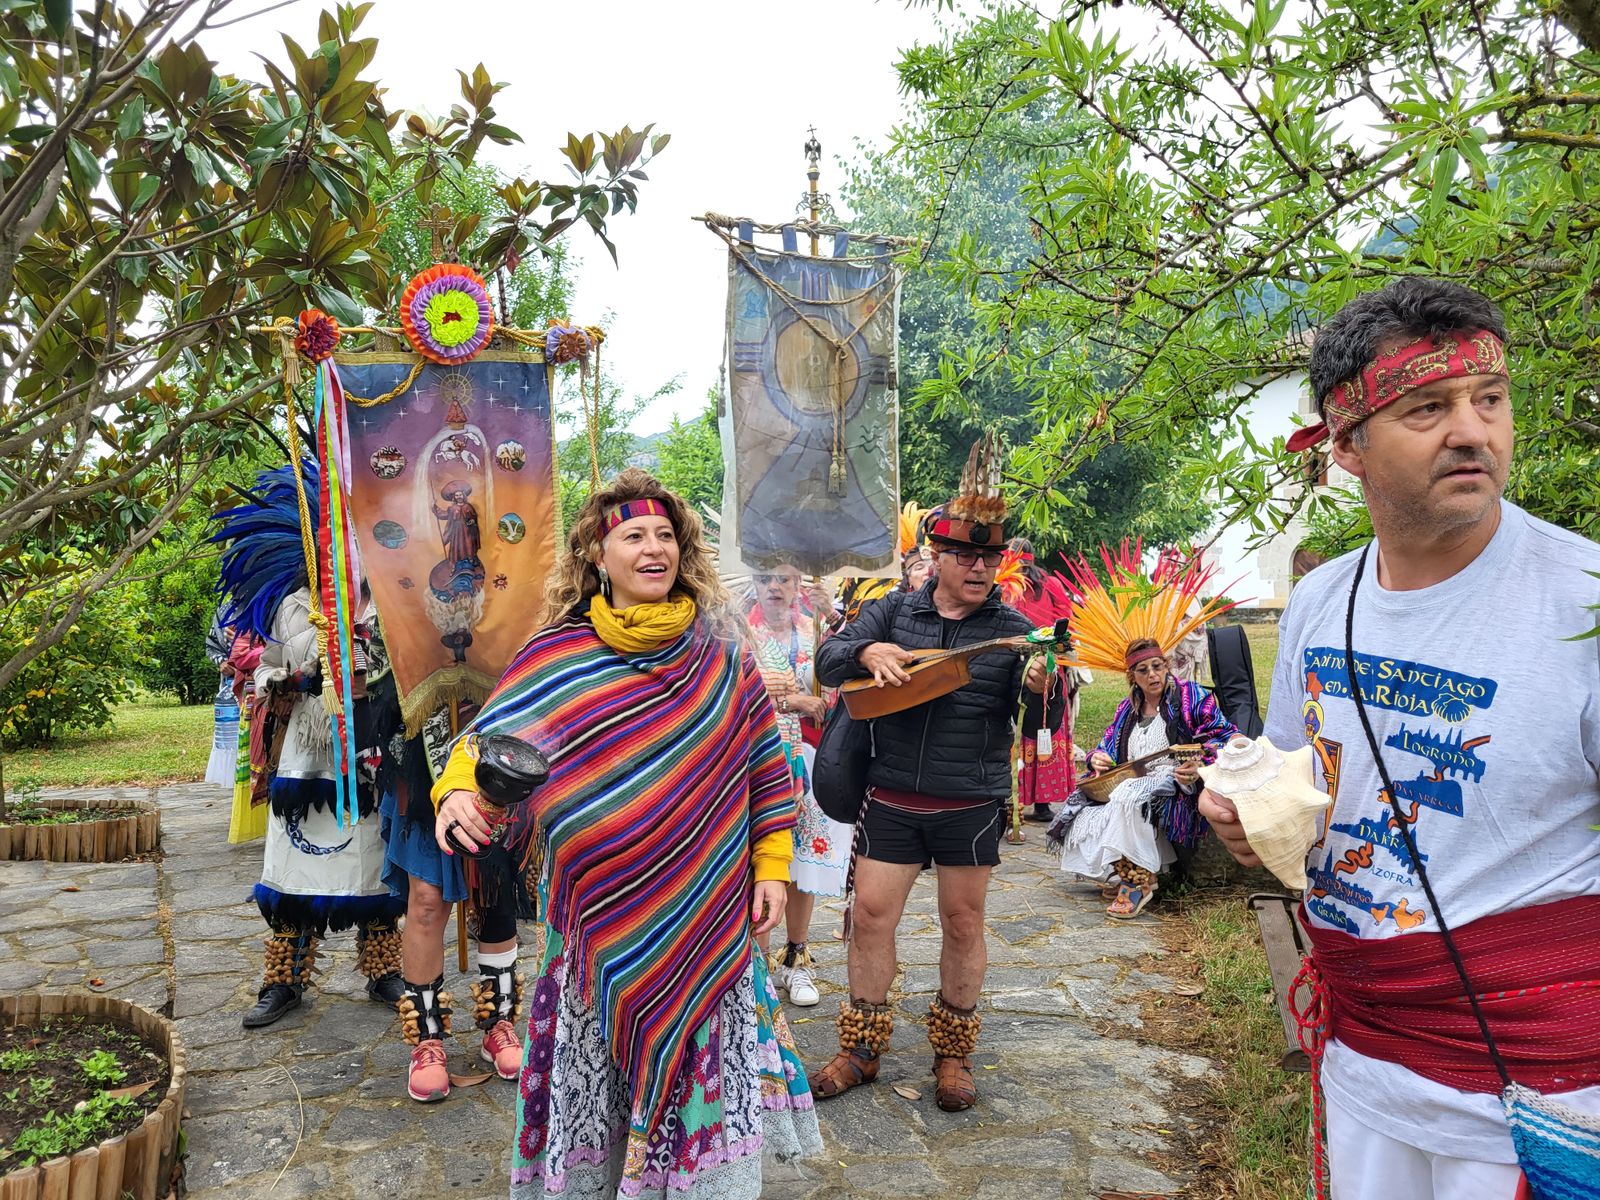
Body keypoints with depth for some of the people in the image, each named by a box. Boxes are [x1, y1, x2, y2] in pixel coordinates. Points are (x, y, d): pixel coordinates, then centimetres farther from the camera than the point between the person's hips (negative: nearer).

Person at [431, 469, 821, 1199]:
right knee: (599, 1058, 12)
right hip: (601, 911, 0)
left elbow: (766, 767, 4)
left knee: (706, 1056, 10)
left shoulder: (718, 652, 1)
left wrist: (772, 866, 2)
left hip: (706, 907, 1)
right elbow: (491, 737, -5)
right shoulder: (558, 655, -3)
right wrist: (458, 789, -26)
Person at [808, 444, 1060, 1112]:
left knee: (963, 921, 9)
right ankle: (861, 1049, 22)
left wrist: (1041, 688, -30)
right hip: (892, 798, 1)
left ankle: (953, 1053, 29)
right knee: (871, 912, 4)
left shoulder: (1014, 630, -1)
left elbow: (1045, 721, -7)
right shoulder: (894, 612, 4)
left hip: (972, 803, -1)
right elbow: (827, 661, -1)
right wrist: (867, 651, -23)